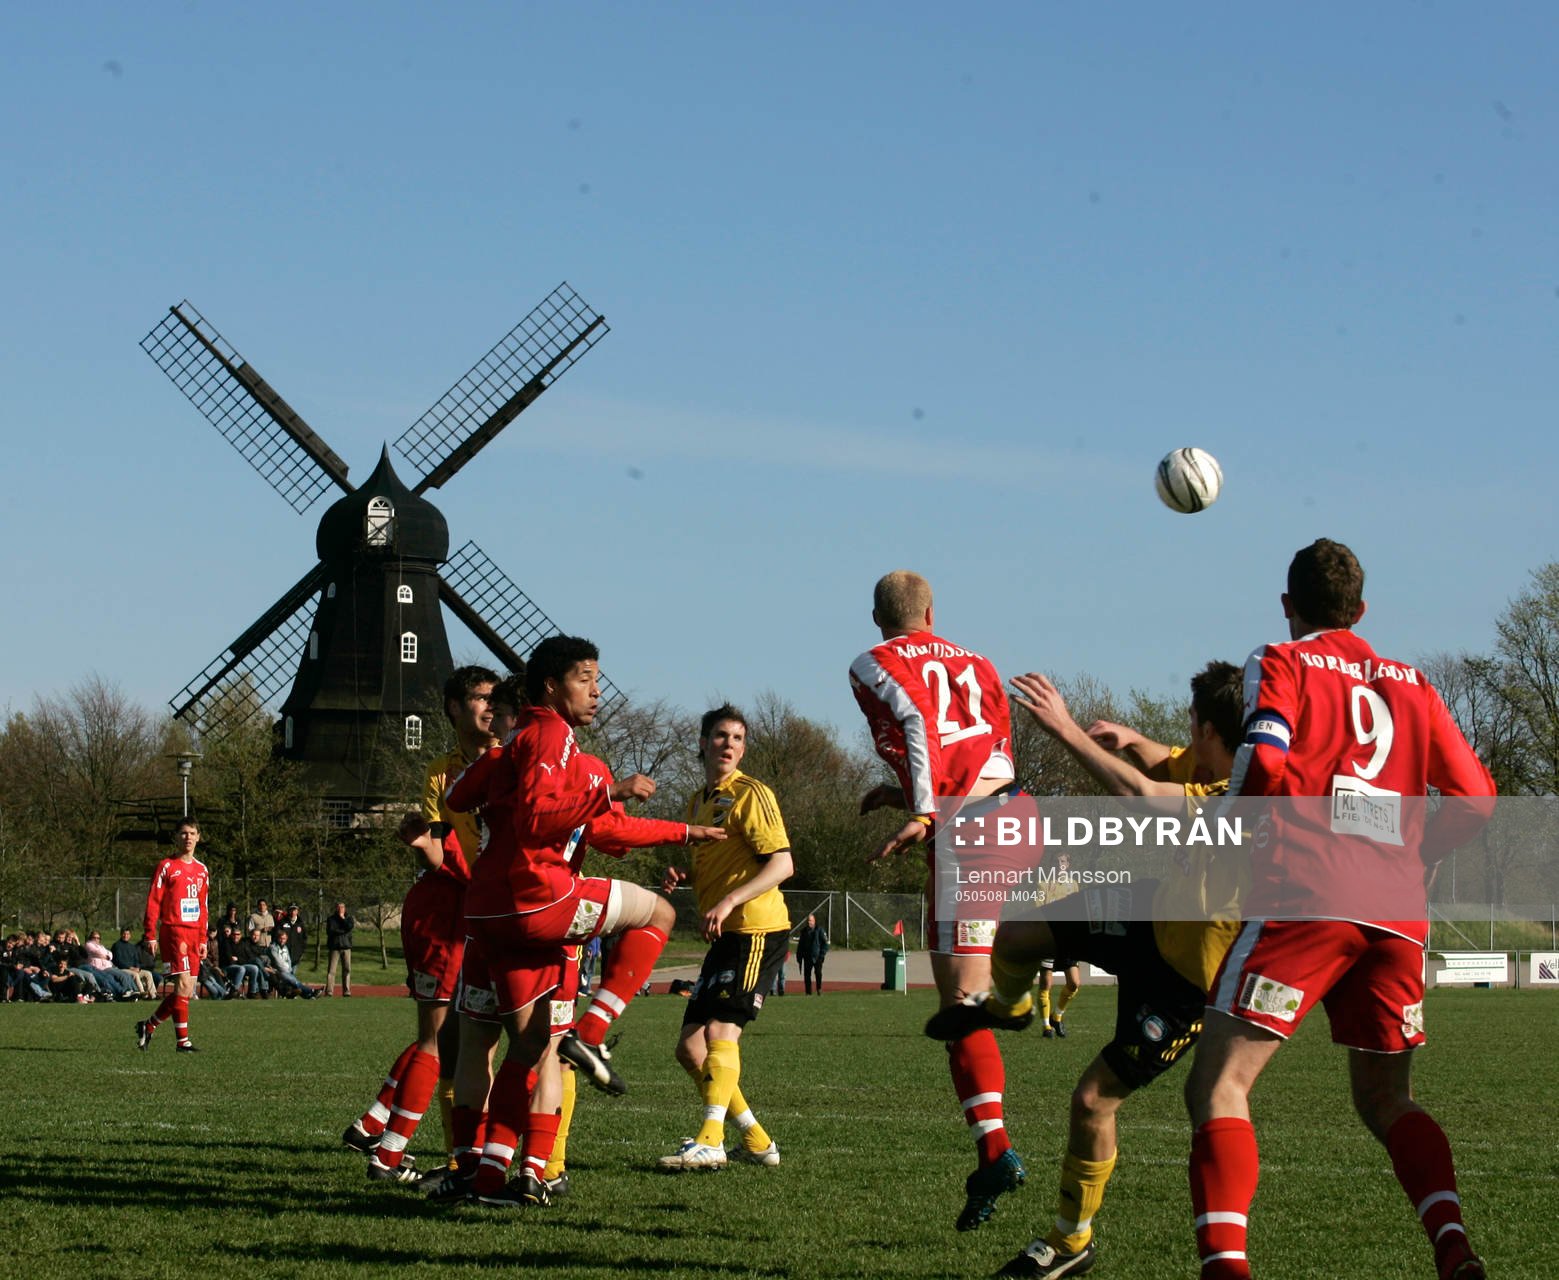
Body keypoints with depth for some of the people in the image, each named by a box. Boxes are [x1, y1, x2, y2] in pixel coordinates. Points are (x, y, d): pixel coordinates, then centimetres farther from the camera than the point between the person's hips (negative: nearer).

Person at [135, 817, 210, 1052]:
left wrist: (203, 940, 15)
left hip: (193, 933, 7)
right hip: (173, 930, -7)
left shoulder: (201, 870, 15)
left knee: (187, 992, 5)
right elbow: (153, 902, -6)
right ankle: (182, 1041, -11)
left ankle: (148, 1026, 21)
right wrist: (151, 935, -12)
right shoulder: (166, 867, -3)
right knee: (183, 984, -14)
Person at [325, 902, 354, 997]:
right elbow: (330, 931, -8)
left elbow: (350, 927, -6)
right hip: (334, 947, -2)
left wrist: (343, 918, -2)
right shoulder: (331, 919, 6)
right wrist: (343, 931, -8)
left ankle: (346, 991, 3)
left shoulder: (349, 918, 13)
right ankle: (329, 991, -10)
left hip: (346, 946, 2)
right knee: (331, 970, -8)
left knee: (347, 969, 0)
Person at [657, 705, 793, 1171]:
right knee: (689, 1046, 6)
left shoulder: (750, 794, -7)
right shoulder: (698, 801, 19)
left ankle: (710, 1141, -21)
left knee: (720, 1031, -18)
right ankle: (755, 1141, 13)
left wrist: (729, 901, -25)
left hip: (758, 929, -9)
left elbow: (782, 864, -16)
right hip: (726, 938, 9)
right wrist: (681, 876, 8)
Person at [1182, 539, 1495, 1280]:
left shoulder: (1281, 664, 6)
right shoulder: (1410, 684, 21)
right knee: (1386, 1102, 17)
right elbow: (1474, 797, 16)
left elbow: (1263, 766, -12)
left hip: (1305, 897, -5)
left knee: (1218, 1087, -5)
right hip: (1399, 913, 5)